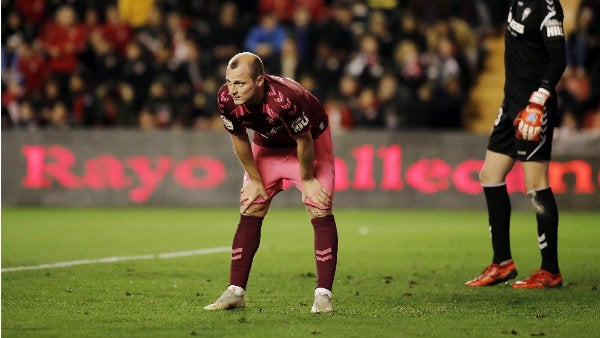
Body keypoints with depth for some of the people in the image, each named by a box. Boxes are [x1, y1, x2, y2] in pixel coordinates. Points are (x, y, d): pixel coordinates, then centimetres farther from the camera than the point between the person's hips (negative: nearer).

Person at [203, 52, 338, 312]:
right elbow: (240, 139, -8)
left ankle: (323, 294, -10)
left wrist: (307, 180, -13)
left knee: (320, 212, -13)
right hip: (268, 144, 4)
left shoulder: (284, 98, -43)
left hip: (311, 140, -4)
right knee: (249, 214, -2)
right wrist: (254, 180, -1)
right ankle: (235, 292, 2)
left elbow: (304, 141, -26)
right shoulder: (226, 99, -28)